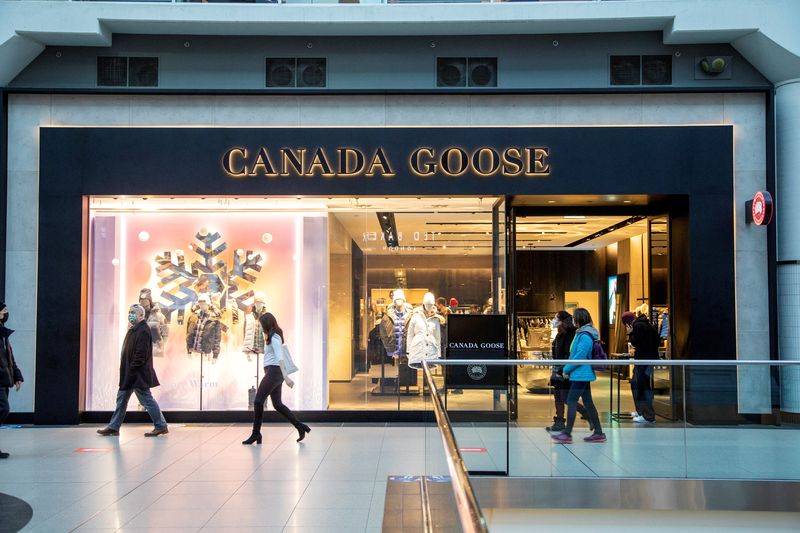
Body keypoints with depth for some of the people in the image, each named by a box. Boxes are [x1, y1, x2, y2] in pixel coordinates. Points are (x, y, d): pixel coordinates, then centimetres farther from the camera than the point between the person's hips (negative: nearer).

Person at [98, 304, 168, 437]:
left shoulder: (143, 331, -17)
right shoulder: (134, 330, 15)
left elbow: (141, 354, -22)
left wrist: (131, 369, -21)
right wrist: (125, 371, 14)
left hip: (138, 375, -10)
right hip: (129, 374, 10)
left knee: (146, 399, -4)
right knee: (121, 398, 13)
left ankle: (161, 426, 3)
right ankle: (113, 427, 20)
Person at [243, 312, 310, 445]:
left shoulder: (274, 338, -13)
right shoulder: (275, 337, 16)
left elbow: (280, 358, -22)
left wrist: (285, 376, -29)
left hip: (273, 371, -10)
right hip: (275, 373, 10)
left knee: (258, 401, -5)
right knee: (277, 404, 11)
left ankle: (256, 434, 0)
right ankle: (300, 427, 11)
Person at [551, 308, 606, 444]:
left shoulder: (585, 336, -19)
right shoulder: (582, 333, 13)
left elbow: (579, 356, -22)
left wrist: (566, 369, -12)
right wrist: (568, 369, 15)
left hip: (581, 375, -10)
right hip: (584, 374, 10)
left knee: (571, 401, -8)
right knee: (588, 402, 13)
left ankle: (567, 434, -6)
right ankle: (598, 433, 17)